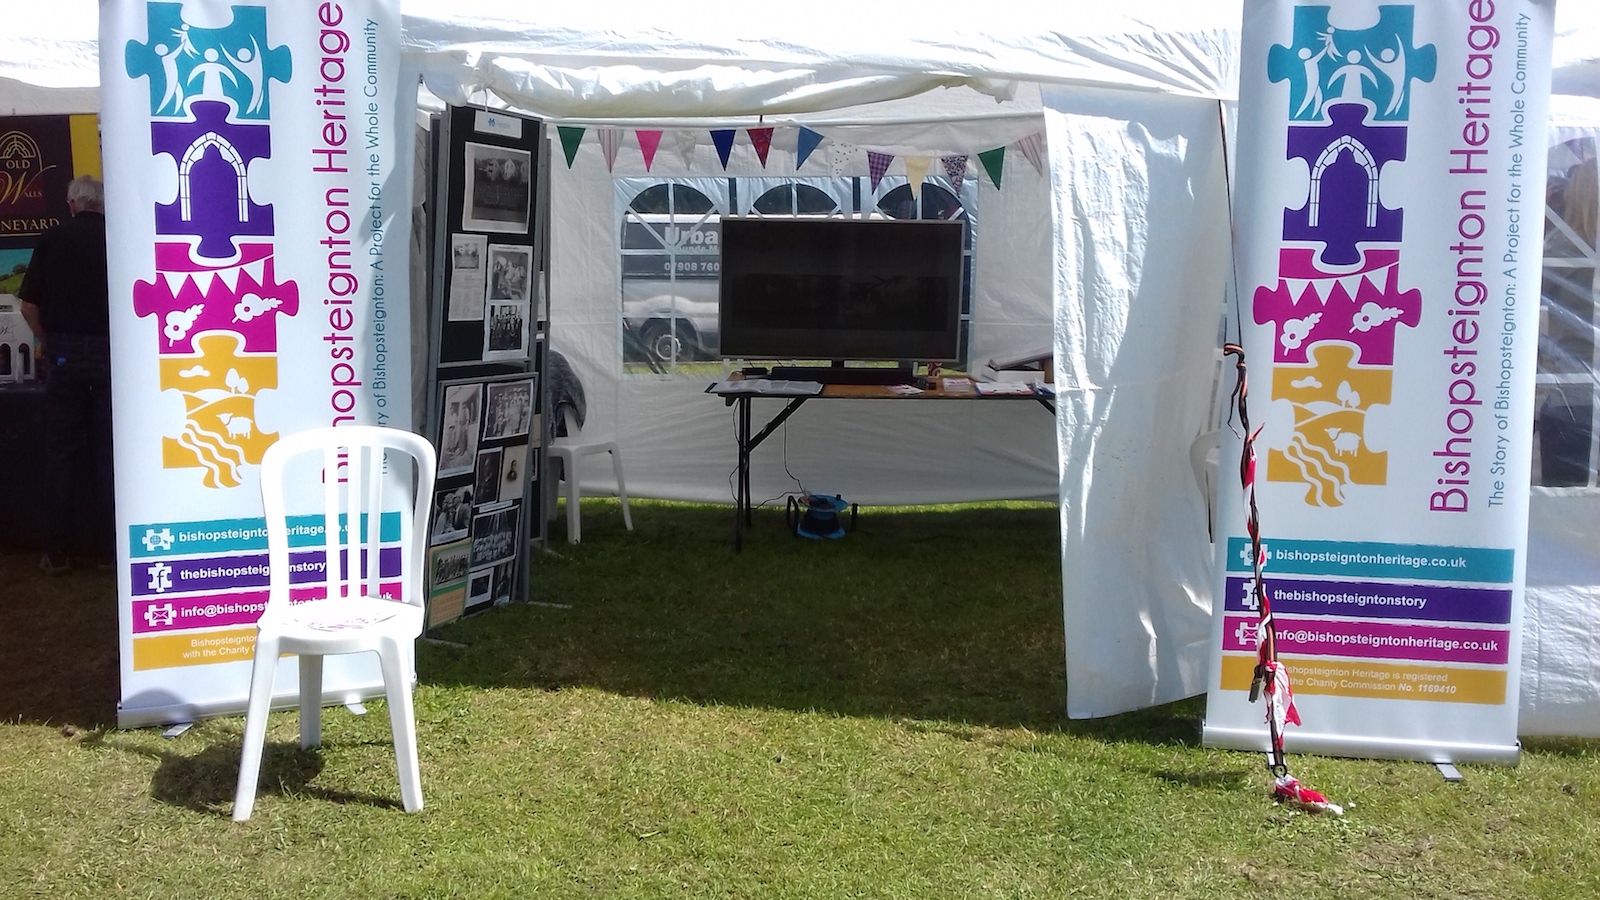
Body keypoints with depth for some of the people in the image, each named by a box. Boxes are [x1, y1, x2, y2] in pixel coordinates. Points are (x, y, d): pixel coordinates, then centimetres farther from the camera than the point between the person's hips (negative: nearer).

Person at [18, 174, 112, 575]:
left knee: (62, 454, 6)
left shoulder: (52, 239, 1)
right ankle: (111, 546, 10)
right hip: (111, 351, 0)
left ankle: (57, 552, 9)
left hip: (64, 352, 0)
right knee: (109, 453, 7)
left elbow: (29, 305, 0)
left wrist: (44, 340, 18)